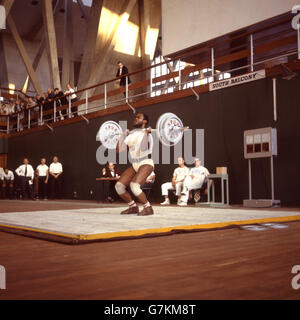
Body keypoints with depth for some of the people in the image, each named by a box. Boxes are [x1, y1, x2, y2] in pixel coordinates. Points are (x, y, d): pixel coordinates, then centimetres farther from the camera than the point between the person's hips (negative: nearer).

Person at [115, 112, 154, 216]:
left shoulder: (147, 132, -8)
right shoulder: (131, 135, 12)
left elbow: (143, 148, -27)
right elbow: (119, 149, 10)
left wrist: (146, 133, -22)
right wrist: (123, 134, 15)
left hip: (146, 163, -7)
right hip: (134, 165, 7)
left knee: (134, 185, -29)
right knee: (119, 186, -6)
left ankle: (148, 208, -12)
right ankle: (133, 207, 10)